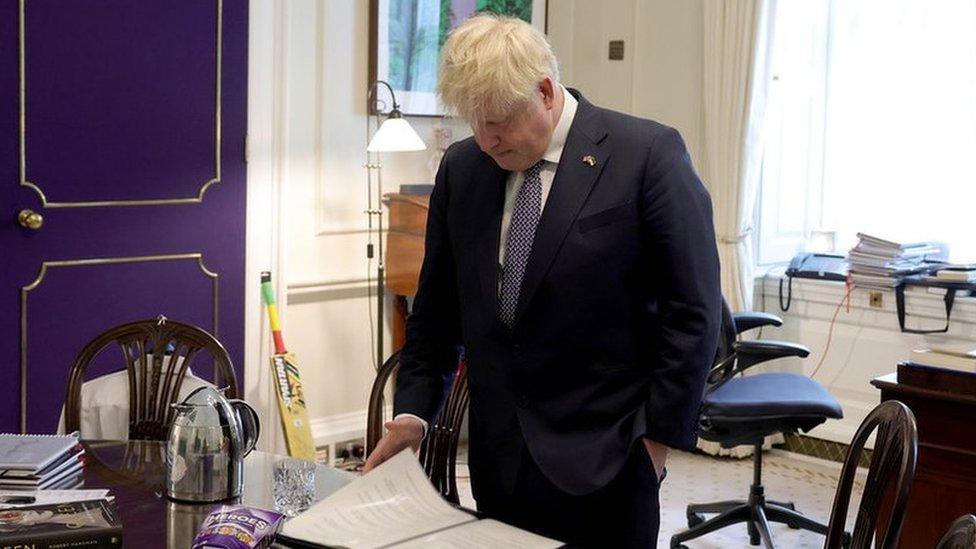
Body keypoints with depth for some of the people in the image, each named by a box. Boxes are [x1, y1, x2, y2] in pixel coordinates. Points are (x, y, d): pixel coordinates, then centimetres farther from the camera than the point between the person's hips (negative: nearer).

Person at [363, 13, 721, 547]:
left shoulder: (647, 154, -10)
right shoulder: (461, 167, 4)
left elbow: (692, 312, -8)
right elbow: (437, 307, 12)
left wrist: (658, 438, -9)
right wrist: (411, 412, 3)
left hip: (603, 459, -4)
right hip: (497, 457, 4)